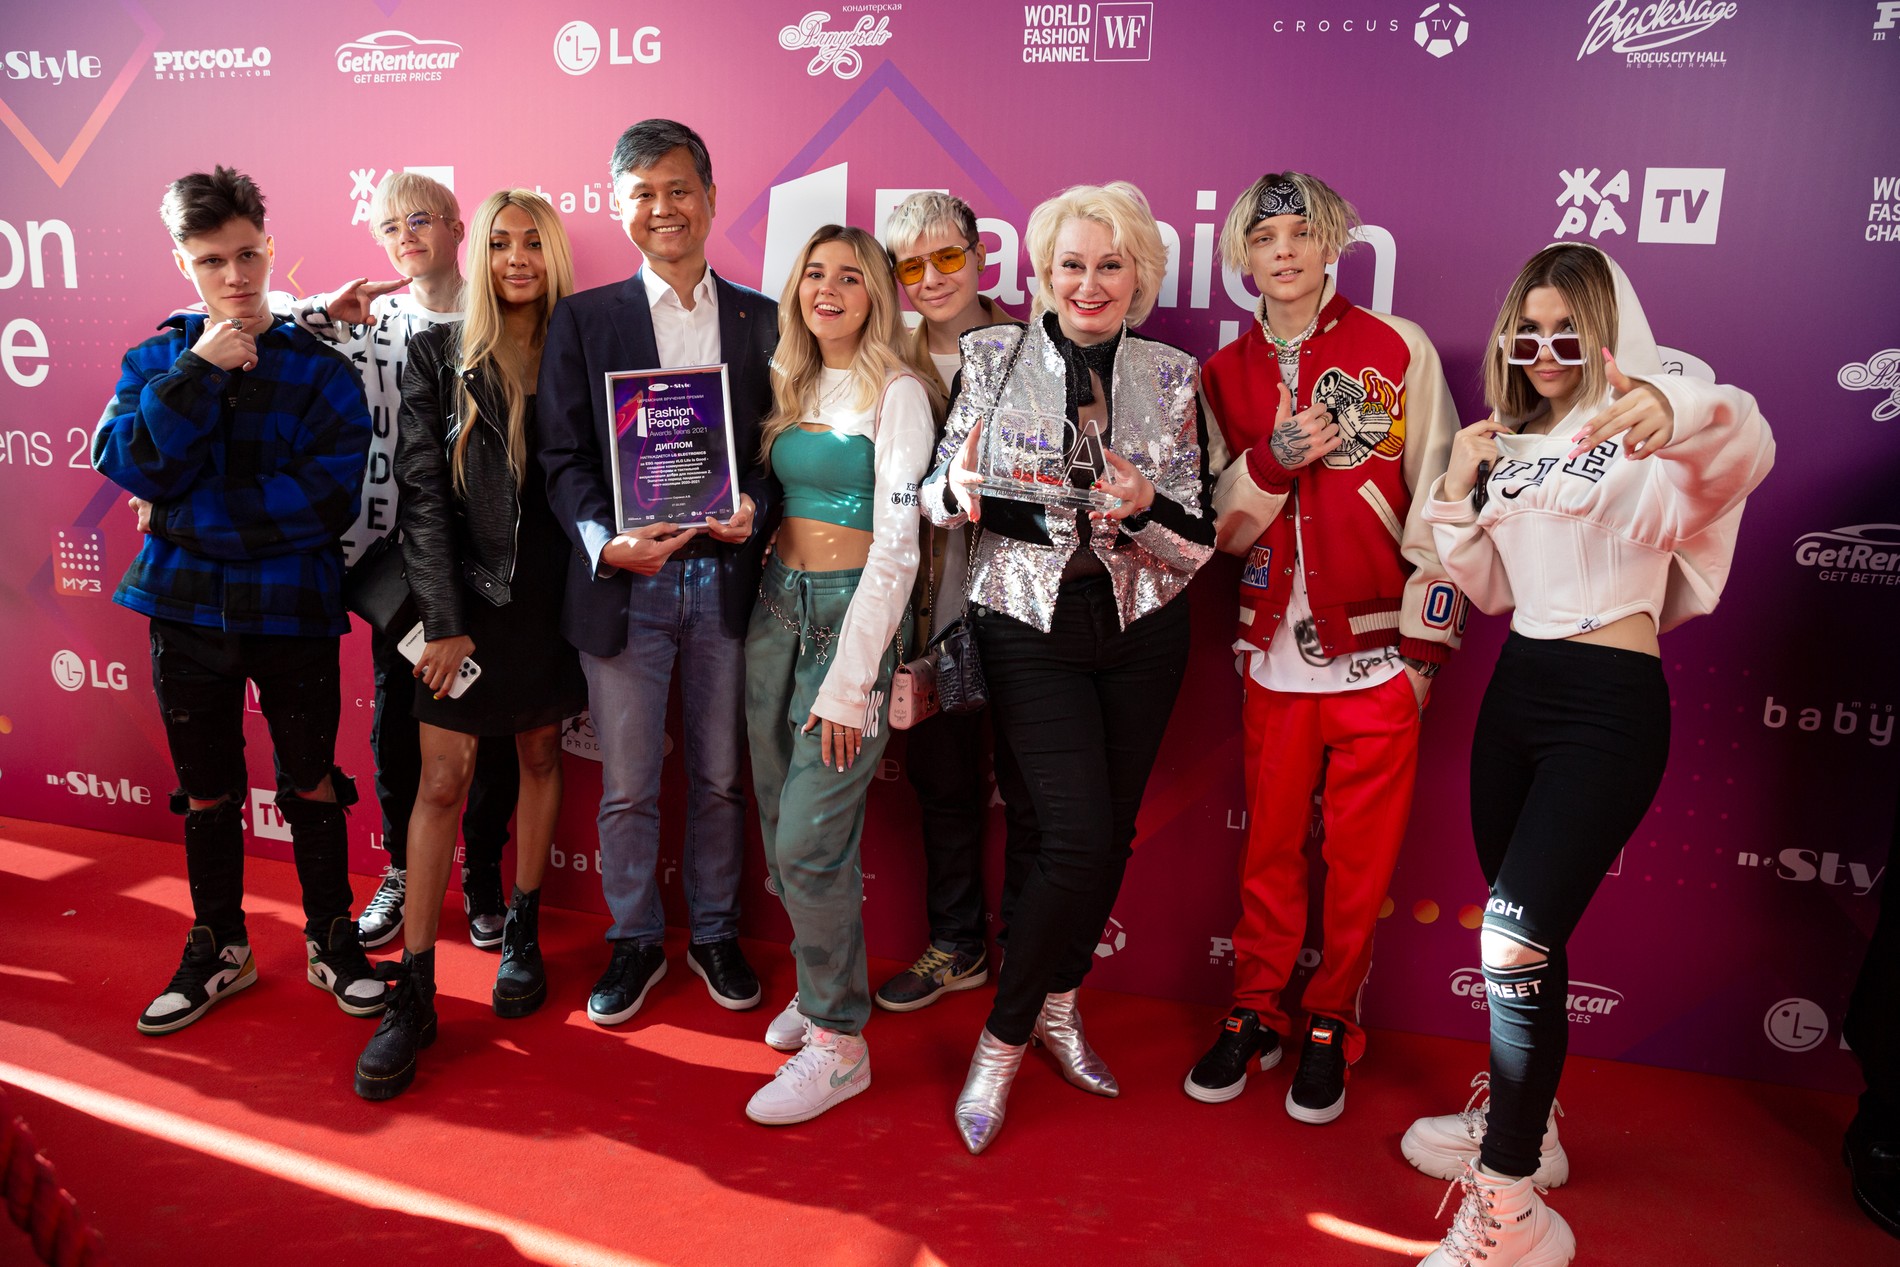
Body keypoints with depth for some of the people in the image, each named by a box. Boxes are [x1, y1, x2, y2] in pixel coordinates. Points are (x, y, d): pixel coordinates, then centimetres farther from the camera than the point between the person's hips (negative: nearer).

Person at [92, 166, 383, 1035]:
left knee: (311, 785, 9)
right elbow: (129, 464, -11)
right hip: (187, 610, 3)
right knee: (206, 793, 14)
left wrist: (185, 518, -13)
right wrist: (199, 373, -19)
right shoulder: (155, 361, 5)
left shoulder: (321, 368, -5)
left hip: (293, 607, -2)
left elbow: (326, 498, -16)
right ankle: (217, 949, 31)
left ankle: (331, 941, 26)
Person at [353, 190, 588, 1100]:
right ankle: (414, 993, 5)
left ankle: (522, 933, 29)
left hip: (551, 591, 2)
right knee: (443, 780, -2)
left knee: (542, 758, 12)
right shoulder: (438, 355, 1)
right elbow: (422, 492, -4)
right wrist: (444, 620, -10)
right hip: (466, 591, -2)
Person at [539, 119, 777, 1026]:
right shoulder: (584, 320, 4)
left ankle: (715, 933, 31)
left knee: (719, 777, 13)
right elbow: (564, 456, -1)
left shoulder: (761, 320, 7)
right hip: (624, 581, -1)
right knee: (627, 786, 8)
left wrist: (756, 510, -13)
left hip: (725, 579, 1)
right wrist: (604, 541, -18)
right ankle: (635, 941, 28)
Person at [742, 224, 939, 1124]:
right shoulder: (790, 386, 14)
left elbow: (896, 545, -14)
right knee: (780, 822, 11)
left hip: (853, 611, -7)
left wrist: (850, 681, -17)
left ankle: (840, 1041, 7)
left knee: (811, 838, -9)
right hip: (776, 604, 7)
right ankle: (820, 985, 30)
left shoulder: (897, 393, -8)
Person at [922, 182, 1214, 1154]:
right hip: (1030, 626, -3)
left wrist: (1145, 504, -22)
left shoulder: (1172, 377, 1)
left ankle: (1058, 1004, 35)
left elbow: (1200, 540, -1)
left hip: (1141, 629, 3)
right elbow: (941, 497, 1)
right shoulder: (992, 355, -3)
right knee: (1080, 838, -11)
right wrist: (959, 486, -21)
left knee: (1111, 832, 10)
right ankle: (1005, 1038, 10)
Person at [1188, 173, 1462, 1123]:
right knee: (1269, 848, 11)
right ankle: (1255, 1014, 28)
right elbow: (1219, 528, 6)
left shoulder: (1398, 350, -2)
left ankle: (1330, 1027, 25)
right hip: (1274, 653, 3)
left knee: (1360, 861, 7)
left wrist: (1425, 645, -3)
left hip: (1376, 657, -2)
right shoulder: (1225, 374, 8)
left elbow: (1438, 503, -1)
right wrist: (1273, 459, -13)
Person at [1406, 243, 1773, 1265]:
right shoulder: (1512, 445, 15)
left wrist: (1677, 411, -51)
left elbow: (1745, 452, -29)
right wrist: (1459, 489, 1)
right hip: (1518, 687, 7)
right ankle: (1523, 1122, 36)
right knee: (1516, 932, 16)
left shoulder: (1638, 436, -6)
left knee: (1515, 939, -15)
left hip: (1611, 704, -7)